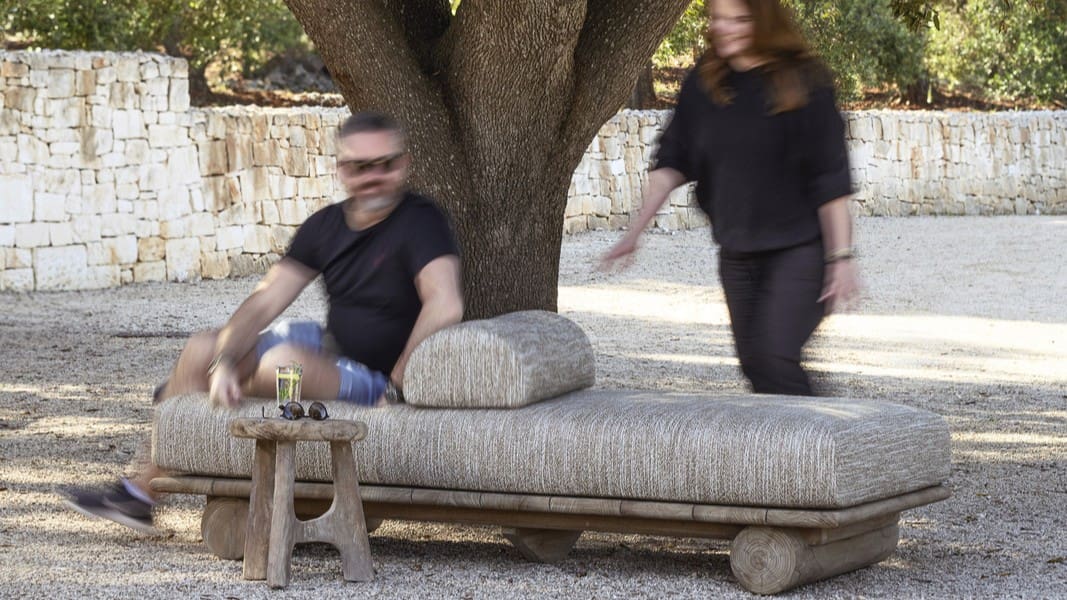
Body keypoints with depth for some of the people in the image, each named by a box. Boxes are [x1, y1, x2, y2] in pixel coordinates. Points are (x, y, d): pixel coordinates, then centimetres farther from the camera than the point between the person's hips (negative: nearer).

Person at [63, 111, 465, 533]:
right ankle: (140, 490, 12)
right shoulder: (326, 225, 5)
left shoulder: (419, 221, -17)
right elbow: (263, 304, 1)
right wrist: (223, 363, -15)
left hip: (374, 380, -8)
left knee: (280, 360, -33)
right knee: (202, 350, 5)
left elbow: (445, 307, -33)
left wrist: (394, 387, -29)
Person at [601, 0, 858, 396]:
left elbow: (830, 176, -9)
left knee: (776, 358, -18)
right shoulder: (703, 84, 3)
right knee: (753, 363, 9)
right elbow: (672, 161, 4)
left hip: (798, 248, -5)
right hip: (736, 253, 5)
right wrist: (636, 230, -5)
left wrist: (841, 256, -11)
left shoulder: (803, 81, -10)